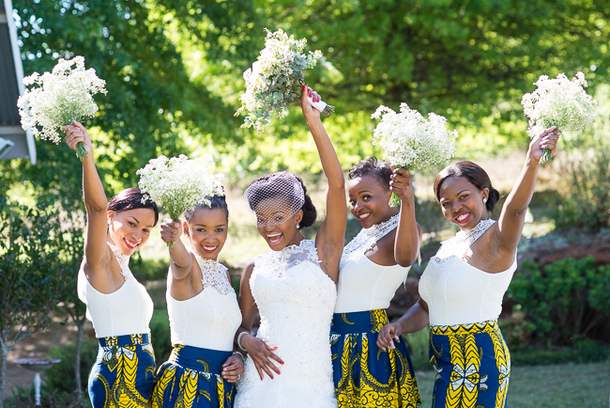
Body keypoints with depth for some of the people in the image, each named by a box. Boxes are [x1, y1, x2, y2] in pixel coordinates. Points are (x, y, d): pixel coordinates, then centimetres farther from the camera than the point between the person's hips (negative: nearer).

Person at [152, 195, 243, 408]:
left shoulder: (224, 274, 13)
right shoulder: (189, 268, -9)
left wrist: (238, 357, 1)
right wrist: (174, 241, -56)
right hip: (187, 386, -7)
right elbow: (182, 263, -34)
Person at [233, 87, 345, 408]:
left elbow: (337, 184, -11)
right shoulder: (255, 268, 11)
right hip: (260, 381, 4)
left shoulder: (322, 252, -1)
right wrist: (247, 341, -4)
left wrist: (313, 120, -14)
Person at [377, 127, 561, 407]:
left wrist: (532, 162, -51)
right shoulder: (450, 247, 15)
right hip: (449, 363, 8)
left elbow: (515, 208, -32)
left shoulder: (496, 239, -11)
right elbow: (427, 306, 20)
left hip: (478, 360, -8)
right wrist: (399, 326, -1)